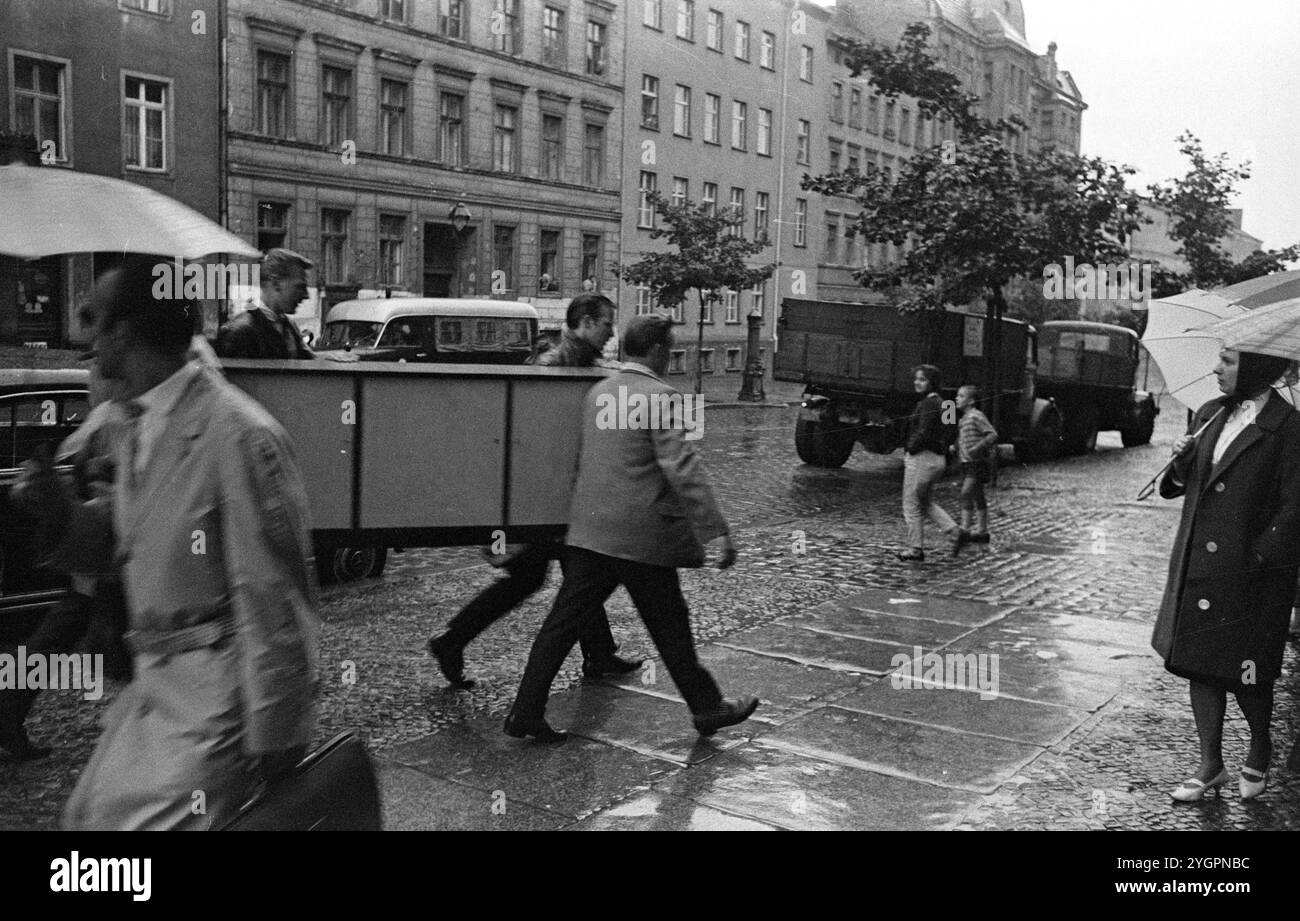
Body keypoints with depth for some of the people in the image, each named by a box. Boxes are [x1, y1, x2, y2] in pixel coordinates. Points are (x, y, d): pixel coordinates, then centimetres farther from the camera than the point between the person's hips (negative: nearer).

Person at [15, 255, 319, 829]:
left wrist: (276, 734, -17)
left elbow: (272, 596, -20)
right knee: (87, 817, 18)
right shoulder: (137, 428, 8)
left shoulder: (235, 433, -21)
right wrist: (60, 511, -3)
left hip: (214, 691, -9)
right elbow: (110, 540, 19)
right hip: (152, 677, 9)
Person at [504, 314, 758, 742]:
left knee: (565, 621, 8)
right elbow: (681, 467, -22)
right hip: (641, 535, -7)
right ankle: (706, 707, 23)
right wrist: (715, 531, -24)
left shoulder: (598, 392, 12)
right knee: (670, 626, 7)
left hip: (589, 531, 7)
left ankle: (525, 711, 9)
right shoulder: (660, 397, -13)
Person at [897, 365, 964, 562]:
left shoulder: (928, 403, -17)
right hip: (937, 458, 10)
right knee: (924, 502, 20)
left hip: (922, 457, -10)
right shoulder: (938, 401, 13)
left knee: (912, 504, 2)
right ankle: (954, 532, 10)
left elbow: (924, 433, -24)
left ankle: (916, 550, 9)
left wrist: (910, 450, -11)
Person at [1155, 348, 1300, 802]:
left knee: (1246, 673, 6)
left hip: (1249, 574, -6)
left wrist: (1258, 558, -18)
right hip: (1197, 566, 6)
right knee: (1199, 663, 11)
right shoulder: (1209, 414, 8)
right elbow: (1182, 486, 15)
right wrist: (1181, 464, -5)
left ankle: (1260, 749, 34)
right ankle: (1211, 765, 25)